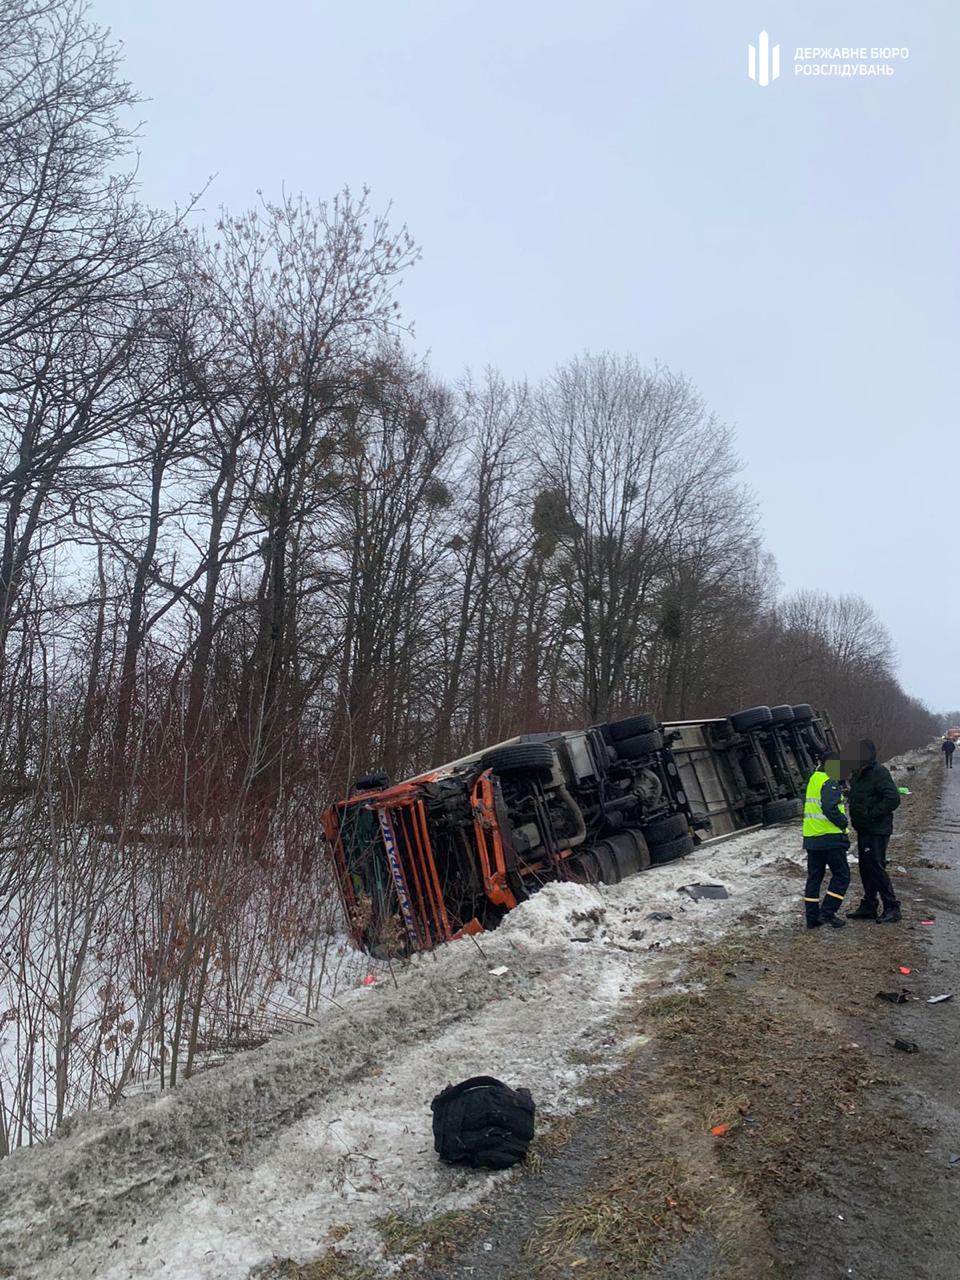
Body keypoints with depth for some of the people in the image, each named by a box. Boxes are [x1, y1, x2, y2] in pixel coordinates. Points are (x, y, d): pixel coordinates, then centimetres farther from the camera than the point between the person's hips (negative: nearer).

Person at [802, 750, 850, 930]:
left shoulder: (814, 779, 15)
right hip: (830, 837, -8)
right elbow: (830, 808, -25)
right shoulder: (830, 783, -13)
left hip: (811, 838, 8)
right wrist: (843, 823, -10)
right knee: (841, 875, 4)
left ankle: (812, 917, 13)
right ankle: (827, 913, -2)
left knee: (814, 877, 11)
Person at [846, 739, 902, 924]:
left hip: (877, 832, -9)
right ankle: (868, 907, 23)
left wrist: (872, 814, -21)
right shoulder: (857, 773, 12)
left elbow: (893, 799, -25)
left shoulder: (879, 773, -17)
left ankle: (892, 908, 4)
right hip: (863, 830, 9)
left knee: (876, 868, -6)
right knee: (865, 869, 14)